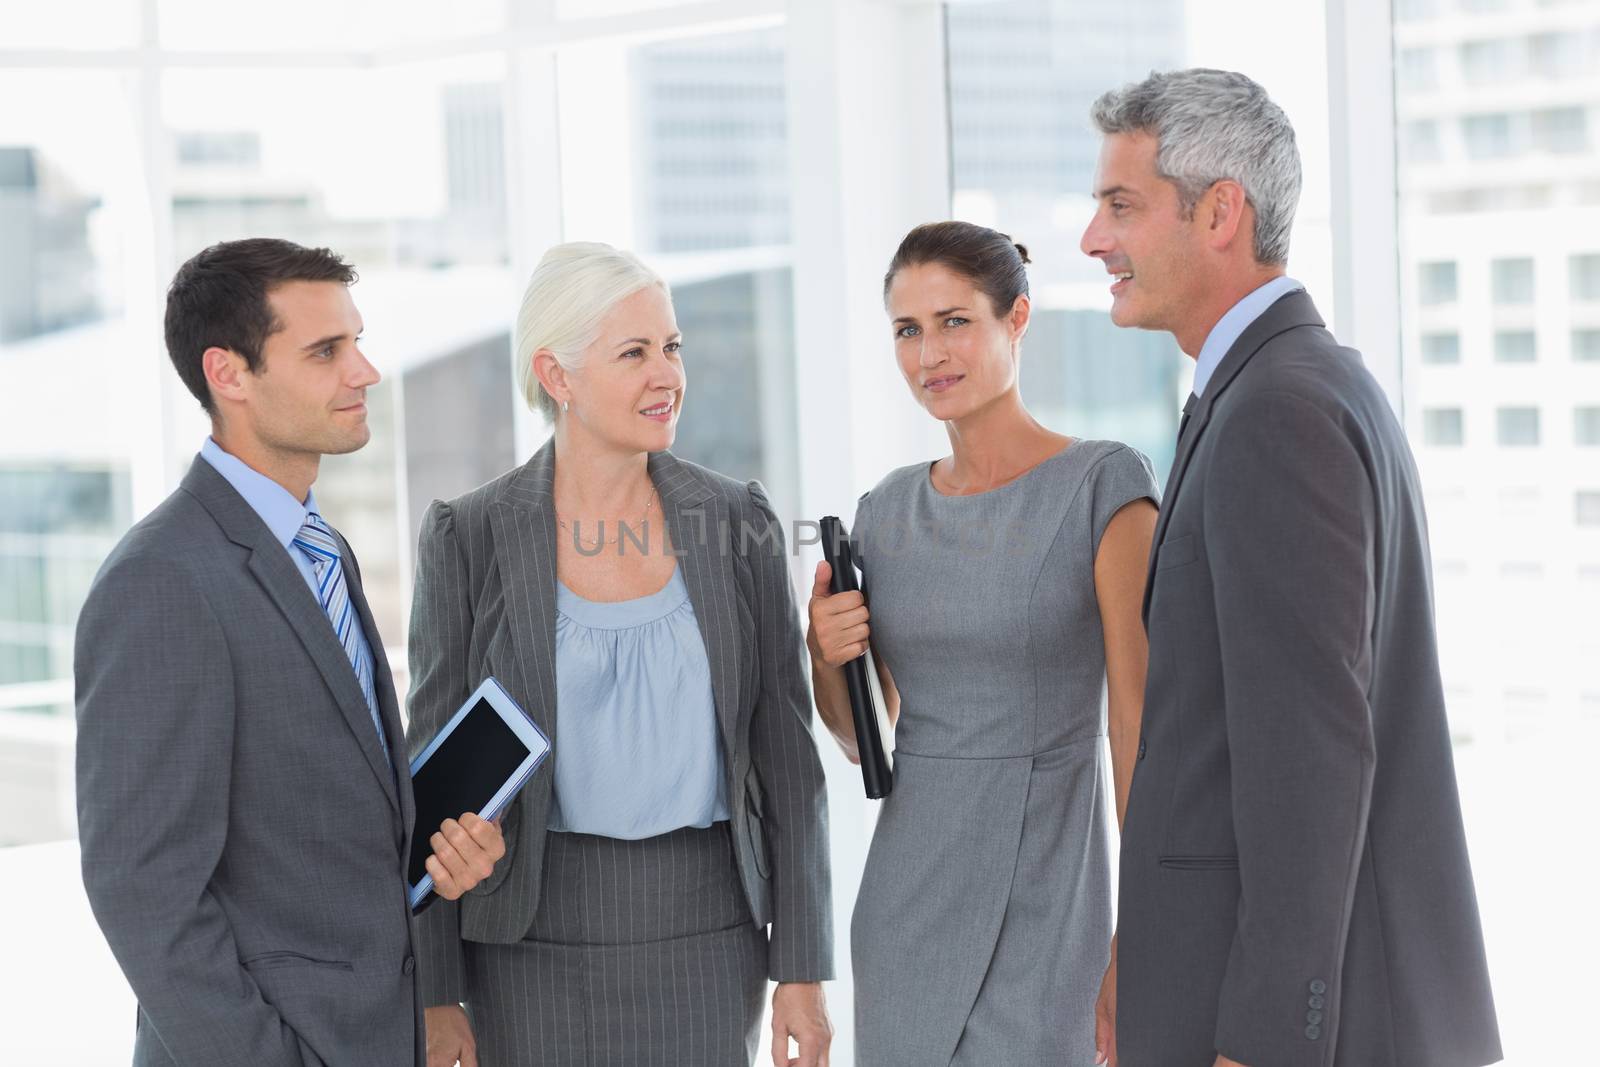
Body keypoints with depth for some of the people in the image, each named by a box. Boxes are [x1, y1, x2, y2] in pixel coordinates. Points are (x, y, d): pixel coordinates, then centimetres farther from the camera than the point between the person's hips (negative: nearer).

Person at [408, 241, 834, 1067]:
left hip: (705, 936, 2)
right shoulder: (468, 538, -5)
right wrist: (435, 996, -4)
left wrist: (802, 968, 1)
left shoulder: (737, 521, 1)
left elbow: (784, 753, 3)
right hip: (534, 941, -1)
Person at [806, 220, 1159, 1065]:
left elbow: (1139, 725, -11)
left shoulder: (1103, 485, -7)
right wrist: (826, 660, -5)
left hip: (1039, 909, -5)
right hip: (906, 896, 5)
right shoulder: (889, 510, 9)